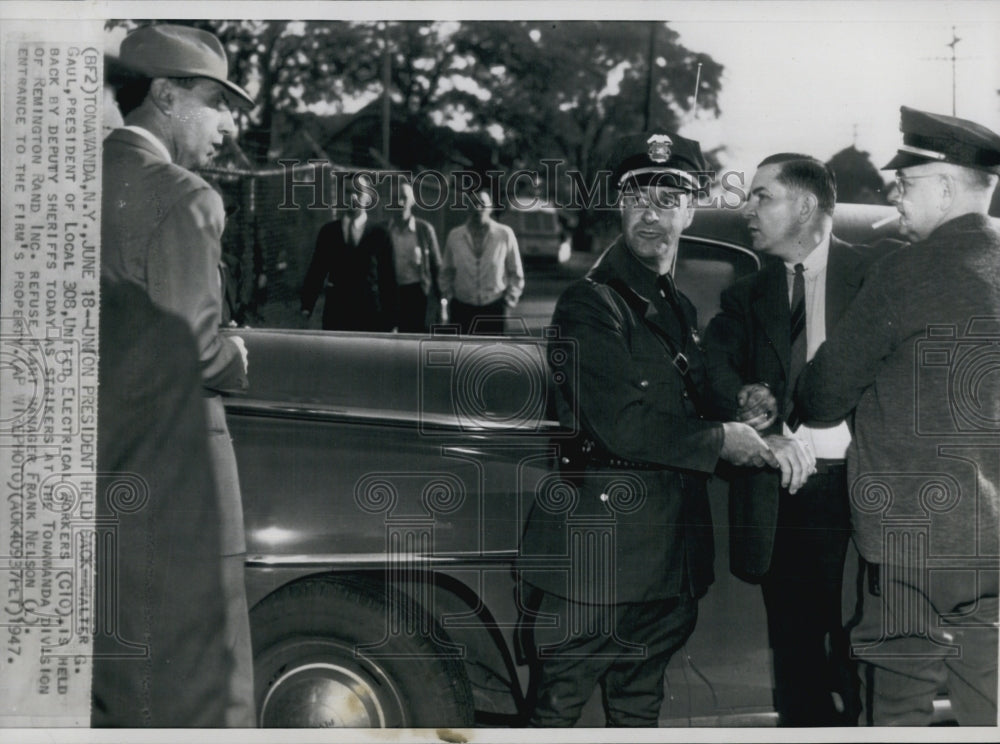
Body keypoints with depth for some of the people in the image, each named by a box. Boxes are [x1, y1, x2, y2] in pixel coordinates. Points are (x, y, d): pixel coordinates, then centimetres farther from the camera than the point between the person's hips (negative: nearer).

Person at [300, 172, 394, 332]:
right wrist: (307, 306, 0)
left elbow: (387, 276, 5)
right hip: (335, 313, 1)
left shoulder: (379, 234, 4)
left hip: (369, 314, -1)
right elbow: (316, 269, 9)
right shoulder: (328, 231, 9)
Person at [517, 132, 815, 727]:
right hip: (595, 557, -7)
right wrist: (721, 441, -9)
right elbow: (623, 426, -20)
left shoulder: (685, 310, 16)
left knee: (640, 707, 17)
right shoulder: (591, 304, -10)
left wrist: (769, 444, -3)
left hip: (668, 560, 8)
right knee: (559, 708, 0)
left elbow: (713, 404, 17)